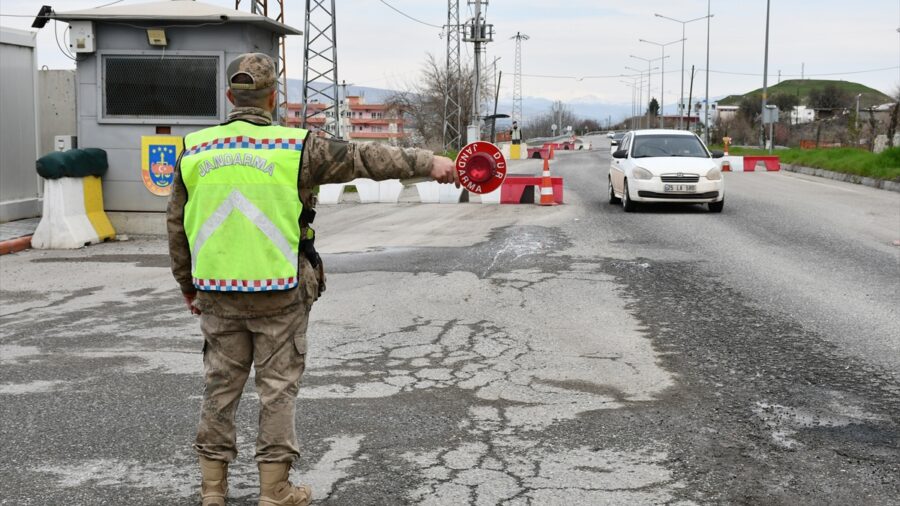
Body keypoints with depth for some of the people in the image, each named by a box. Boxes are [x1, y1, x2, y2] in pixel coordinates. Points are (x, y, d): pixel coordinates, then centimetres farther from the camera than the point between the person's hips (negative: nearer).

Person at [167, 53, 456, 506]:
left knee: (221, 385, 14)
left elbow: (176, 226, 9)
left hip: (218, 293, 3)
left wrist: (188, 286, 19)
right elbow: (364, 159, -3)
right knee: (278, 387, 7)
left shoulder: (194, 151, 3)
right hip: (279, 294, -3)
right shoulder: (294, 148, -8)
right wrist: (428, 163, 5)